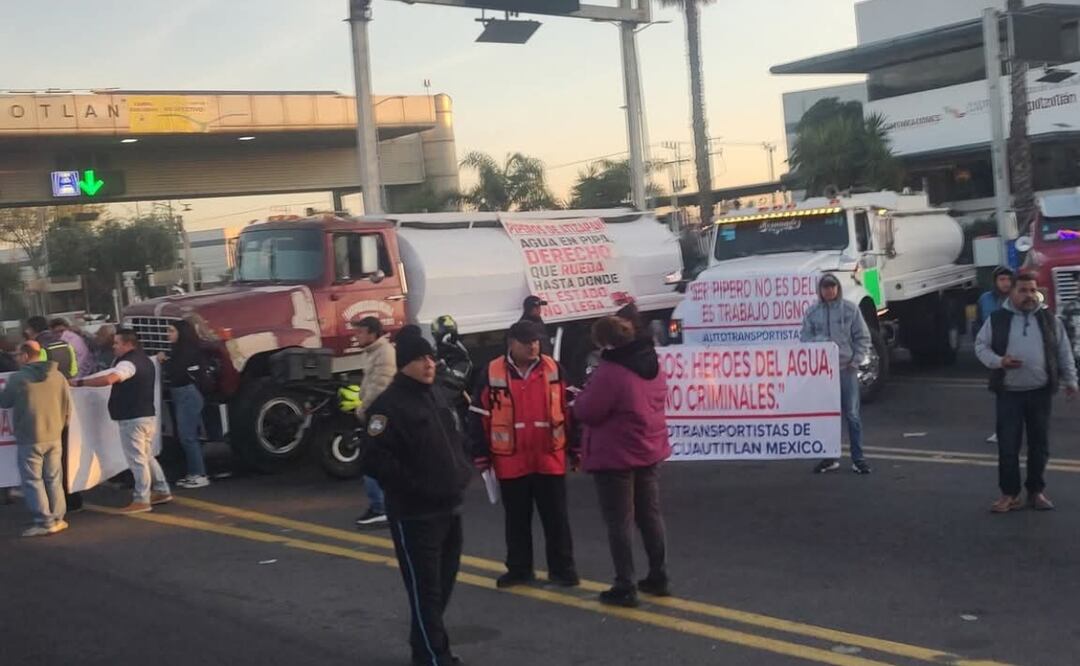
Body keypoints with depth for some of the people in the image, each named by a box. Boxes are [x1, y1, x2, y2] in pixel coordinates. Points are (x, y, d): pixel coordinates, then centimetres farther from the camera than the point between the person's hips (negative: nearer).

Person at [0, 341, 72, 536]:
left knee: (33, 481, 2)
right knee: (54, 479, 13)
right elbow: (67, 407, 7)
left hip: (29, 439, -5)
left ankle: (45, 522, 0)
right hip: (54, 438, 5)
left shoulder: (18, 378, -13)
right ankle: (57, 519, 17)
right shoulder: (58, 376, 4)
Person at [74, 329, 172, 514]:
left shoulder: (129, 362, -17)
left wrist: (79, 382, -28)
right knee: (147, 457, 18)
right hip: (147, 415, 10)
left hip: (133, 418, -10)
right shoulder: (143, 360, 16)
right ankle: (162, 491, 23)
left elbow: (108, 379, -33)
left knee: (137, 459, -5)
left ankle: (141, 500, -3)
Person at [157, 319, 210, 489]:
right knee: (186, 436, 12)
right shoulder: (179, 350, 14)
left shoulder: (188, 350, -15)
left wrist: (164, 360, -3)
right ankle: (194, 473, 18)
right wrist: (165, 361, -3)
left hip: (188, 395, -10)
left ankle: (200, 476, -7)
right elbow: (172, 373, 13)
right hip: (181, 395, 10)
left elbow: (174, 372, -19)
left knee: (188, 436, -10)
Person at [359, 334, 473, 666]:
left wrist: (462, 472, 11)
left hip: (449, 508, 9)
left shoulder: (437, 397, 13)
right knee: (425, 588, -4)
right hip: (415, 514, -9)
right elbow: (373, 459, -24)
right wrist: (412, 487, -20)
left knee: (443, 583, 17)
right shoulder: (389, 405, -16)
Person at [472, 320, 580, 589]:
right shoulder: (493, 373, -4)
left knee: (556, 517, 8)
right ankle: (519, 570, 24)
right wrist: (481, 456, 0)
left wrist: (576, 448, 6)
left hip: (550, 459, 0)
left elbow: (570, 410, 6)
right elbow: (480, 417, 0)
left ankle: (562, 568, 19)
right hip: (511, 462, 0)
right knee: (517, 519, 12)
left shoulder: (553, 369, 0)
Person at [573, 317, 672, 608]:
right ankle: (658, 577, 24)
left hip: (615, 456, -8)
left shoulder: (610, 371, -24)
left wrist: (584, 394, 0)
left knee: (620, 522, 0)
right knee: (650, 515, 16)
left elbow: (587, 412, -19)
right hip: (650, 451, 8)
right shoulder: (652, 364, 5)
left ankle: (625, 588, 3)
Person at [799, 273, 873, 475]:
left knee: (852, 414, 1)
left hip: (846, 368, -2)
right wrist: (822, 342, -13)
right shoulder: (812, 312, 6)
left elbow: (862, 337, 3)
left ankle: (858, 458, 6)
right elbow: (805, 338, 5)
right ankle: (829, 458, 15)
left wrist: (856, 360, -5)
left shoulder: (850, 309, 2)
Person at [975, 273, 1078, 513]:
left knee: (1040, 444, 7)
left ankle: (1036, 491, 21)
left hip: (1041, 392, 2)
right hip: (1009, 393, -2)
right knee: (1008, 445, -1)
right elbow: (981, 346, 3)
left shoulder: (1049, 319, 5)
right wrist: (999, 361, -15)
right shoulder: (997, 319, -1)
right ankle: (1010, 494, 8)